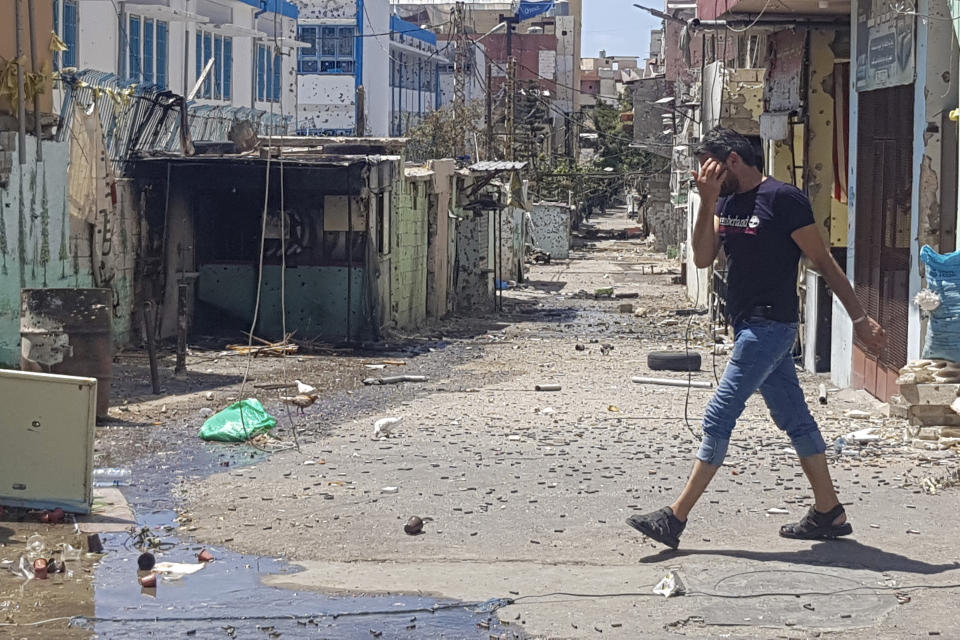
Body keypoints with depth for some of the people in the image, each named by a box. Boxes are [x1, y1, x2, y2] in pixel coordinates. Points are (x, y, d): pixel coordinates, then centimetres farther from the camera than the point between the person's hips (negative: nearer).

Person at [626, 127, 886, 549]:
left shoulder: (782, 199, -13)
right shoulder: (726, 203, 11)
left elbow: (824, 263, -10)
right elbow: (702, 258, 0)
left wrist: (860, 318, -7)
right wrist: (707, 201, -11)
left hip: (770, 325, -9)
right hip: (750, 325, 9)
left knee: (719, 416, -9)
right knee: (794, 419, 12)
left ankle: (675, 518, -6)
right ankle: (829, 513, 20)